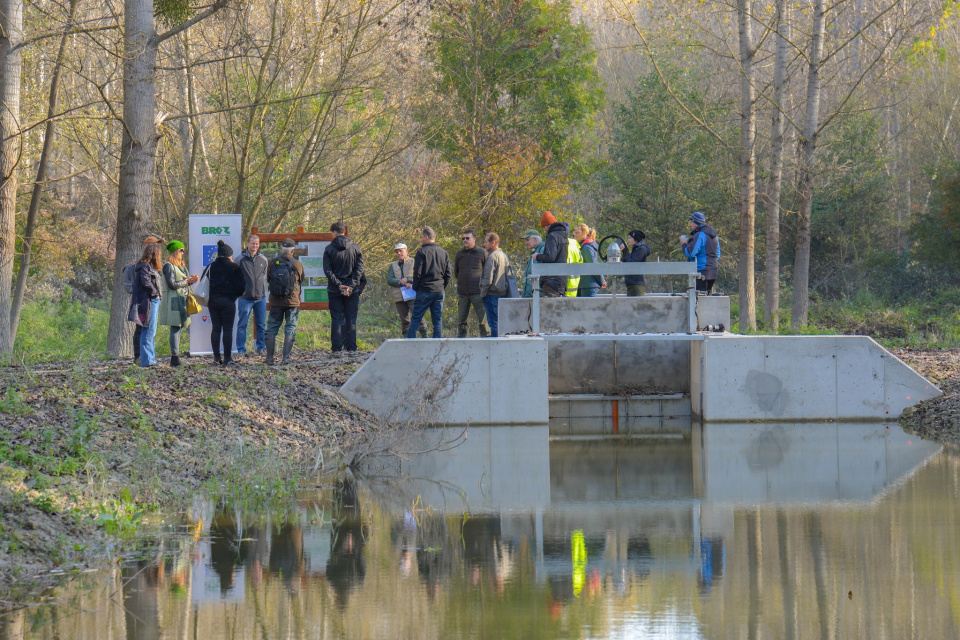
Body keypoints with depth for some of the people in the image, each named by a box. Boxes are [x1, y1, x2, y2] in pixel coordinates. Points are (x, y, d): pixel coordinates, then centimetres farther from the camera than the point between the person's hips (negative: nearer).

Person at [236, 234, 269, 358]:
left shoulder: (263, 259, 7)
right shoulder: (241, 259, -4)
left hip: (260, 297, 3)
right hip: (245, 297, -3)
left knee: (261, 325, 9)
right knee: (242, 325, -1)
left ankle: (261, 348, 19)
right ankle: (241, 350, 5)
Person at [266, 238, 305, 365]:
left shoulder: (273, 263, -3)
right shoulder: (297, 264, -6)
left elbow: (268, 280, 8)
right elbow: (301, 281, 9)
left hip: (275, 302, 1)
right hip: (292, 301, -1)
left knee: (272, 329, 10)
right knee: (290, 329, 5)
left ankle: (270, 357, 10)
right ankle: (286, 357, -3)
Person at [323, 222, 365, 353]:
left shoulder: (329, 249, -3)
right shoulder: (355, 248, 1)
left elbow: (327, 270, -9)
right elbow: (360, 269, -4)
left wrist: (338, 285, -10)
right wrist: (351, 285, -7)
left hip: (334, 290, -1)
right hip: (352, 290, 1)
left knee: (336, 319, 3)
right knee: (351, 319, 6)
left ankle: (336, 347, 0)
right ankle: (351, 347, 3)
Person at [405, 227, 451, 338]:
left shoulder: (422, 252, -7)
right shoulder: (444, 253, 10)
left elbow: (417, 272, -11)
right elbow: (448, 275, 12)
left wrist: (415, 287, 1)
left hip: (425, 291, -5)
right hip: (439, 291, 5)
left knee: (415, 320, -1)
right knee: (438, 321, 6)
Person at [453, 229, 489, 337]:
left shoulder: (482, 253, 2)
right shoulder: (459, 254, 13)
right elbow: (456, 272, 20)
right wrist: (463, 281, 9)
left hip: (477, 292, -4)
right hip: (462, 293, 4)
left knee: (483, 320, -6)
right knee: (461, 320, 6)